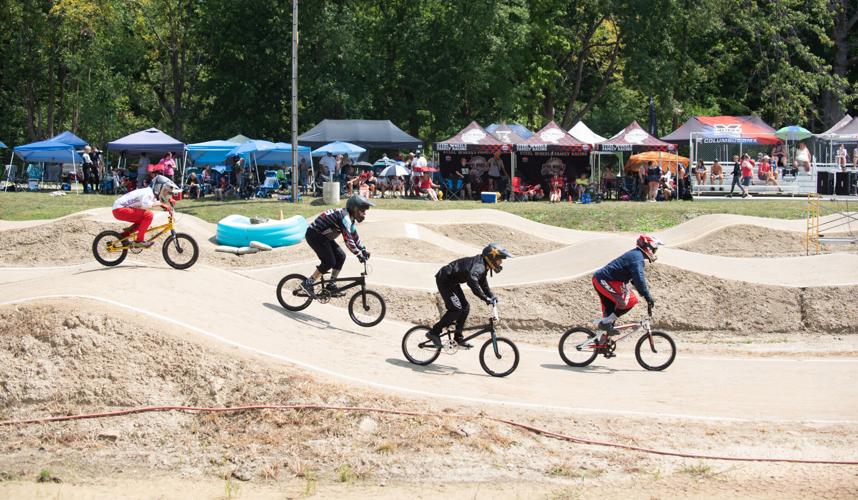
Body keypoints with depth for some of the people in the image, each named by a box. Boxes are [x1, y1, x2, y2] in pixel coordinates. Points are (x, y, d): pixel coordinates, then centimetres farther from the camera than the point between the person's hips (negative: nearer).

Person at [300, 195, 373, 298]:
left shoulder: (351, 219, 6)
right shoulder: (344, 217, -26)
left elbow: (355, 236, 16)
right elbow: (348, 239, -30)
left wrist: (364, 250, 6)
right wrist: (358, 254, -29)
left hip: (324, 236, 10)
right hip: (314, 235, -10)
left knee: (341, 256, 4)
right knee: (329, 262, -15)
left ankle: (331, 285, 13)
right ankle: (307, 284, -9)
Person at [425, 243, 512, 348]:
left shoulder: (483, 266, 5)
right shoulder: (478, 265, -28)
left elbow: (483, 283, 22)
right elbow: (472, 280, -47)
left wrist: (492, 296, 12)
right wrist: (485, 298, -45)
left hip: (452, 282, 10)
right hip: (444, 280, -10)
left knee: (465, 307, 7)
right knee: (456, 308, -17)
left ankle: (458, 337, 14)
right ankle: (434, 332, -9)